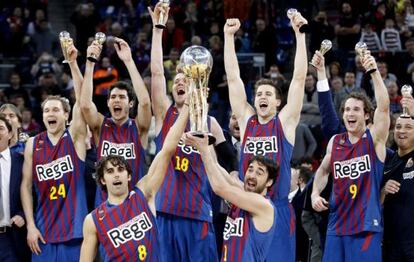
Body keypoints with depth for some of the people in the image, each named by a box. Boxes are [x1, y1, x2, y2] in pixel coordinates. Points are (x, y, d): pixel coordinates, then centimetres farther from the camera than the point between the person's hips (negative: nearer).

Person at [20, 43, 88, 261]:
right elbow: (26, 186, 7)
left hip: (74, 228, -2)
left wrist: (73, 63, -20)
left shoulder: (75, 137, 0)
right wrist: (30, 225, -1)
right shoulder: (33, 145, 5)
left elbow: (82, 100, -12)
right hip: (44, 231, 2)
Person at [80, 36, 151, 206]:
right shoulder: (101, 127, 5)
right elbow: (85, 104, -13)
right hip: (104, 203, 1)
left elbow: (145, 101, -16)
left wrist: (128, 61, -18)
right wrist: (90, 63, -18)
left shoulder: (138, 128, 2)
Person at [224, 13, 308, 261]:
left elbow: (299, 78, -3)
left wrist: (300, 34, -8)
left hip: (278, 209, -2)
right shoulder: (246, 120, 9)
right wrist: (229, 36, 3)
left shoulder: (285, 122, 3)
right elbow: (233, 78, 7)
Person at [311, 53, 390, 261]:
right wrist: (315, 193, 7)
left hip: (366, 225, -5)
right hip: (337, 224, 5)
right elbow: (323, 171, 25)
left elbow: (384, 106, -18)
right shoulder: (335, 142, 10)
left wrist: (374, 72, -27)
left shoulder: (374, 138, -3)